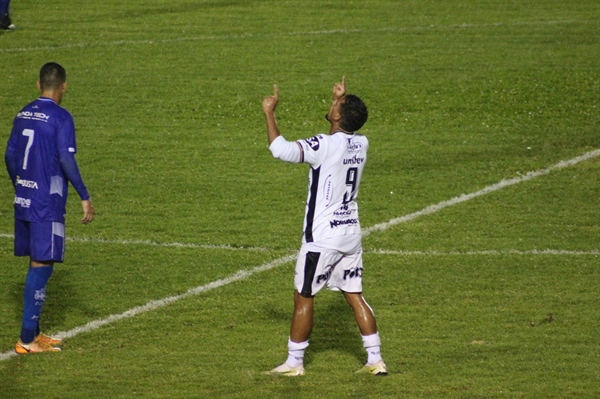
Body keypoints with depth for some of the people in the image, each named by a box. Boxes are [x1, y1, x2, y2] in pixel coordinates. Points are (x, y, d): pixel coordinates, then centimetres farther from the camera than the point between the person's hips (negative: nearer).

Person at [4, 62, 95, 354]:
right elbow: (66, 160, -17)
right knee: (42, 266, -5)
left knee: (36, 263, 14)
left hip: (23, 200, 7)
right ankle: (27, 338, -8)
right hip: (48, 204, -7)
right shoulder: (60, 118, -11)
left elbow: (10, 155, 15)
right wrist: (85, 197, -13)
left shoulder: (23, 115, 10)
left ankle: (34, 333, 18)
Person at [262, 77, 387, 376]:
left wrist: (269, 113, -17)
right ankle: (375, 360, 9)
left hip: (322, 237, -7)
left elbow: (281, 149, -28)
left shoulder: (326, 146, -19)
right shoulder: (361, 144, 3)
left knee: (304, 297, 4)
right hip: (351, 234, 7)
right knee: (355, 295, 11)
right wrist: (343, 100, 35)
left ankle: (294, 362, 9)